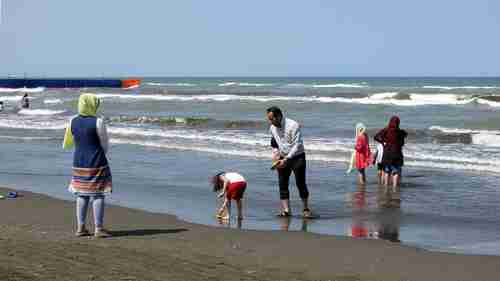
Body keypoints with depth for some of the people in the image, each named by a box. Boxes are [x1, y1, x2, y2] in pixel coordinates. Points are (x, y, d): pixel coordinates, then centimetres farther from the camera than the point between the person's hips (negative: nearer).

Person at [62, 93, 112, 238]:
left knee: (82, 194, 12)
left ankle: (80, 227, 13)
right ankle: (99, 228, -1)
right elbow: (105, 144, -4)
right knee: (98, 194, 0)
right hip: (97, 163, -5)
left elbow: (67, 144, 12)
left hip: (79, 163, 5)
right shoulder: (98, 122, -13)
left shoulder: (72, 122, 1)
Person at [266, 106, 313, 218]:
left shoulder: (293, 125, -19)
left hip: (297, 157, -6)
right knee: (282, 184, -1)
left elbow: (297, 145, -22)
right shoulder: (272, 128, 2)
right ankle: (286, 210, 1)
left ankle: (306, 209, 7)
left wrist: (286, 159, -27)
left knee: (300, 183, -5)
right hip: (283, 158, 6)